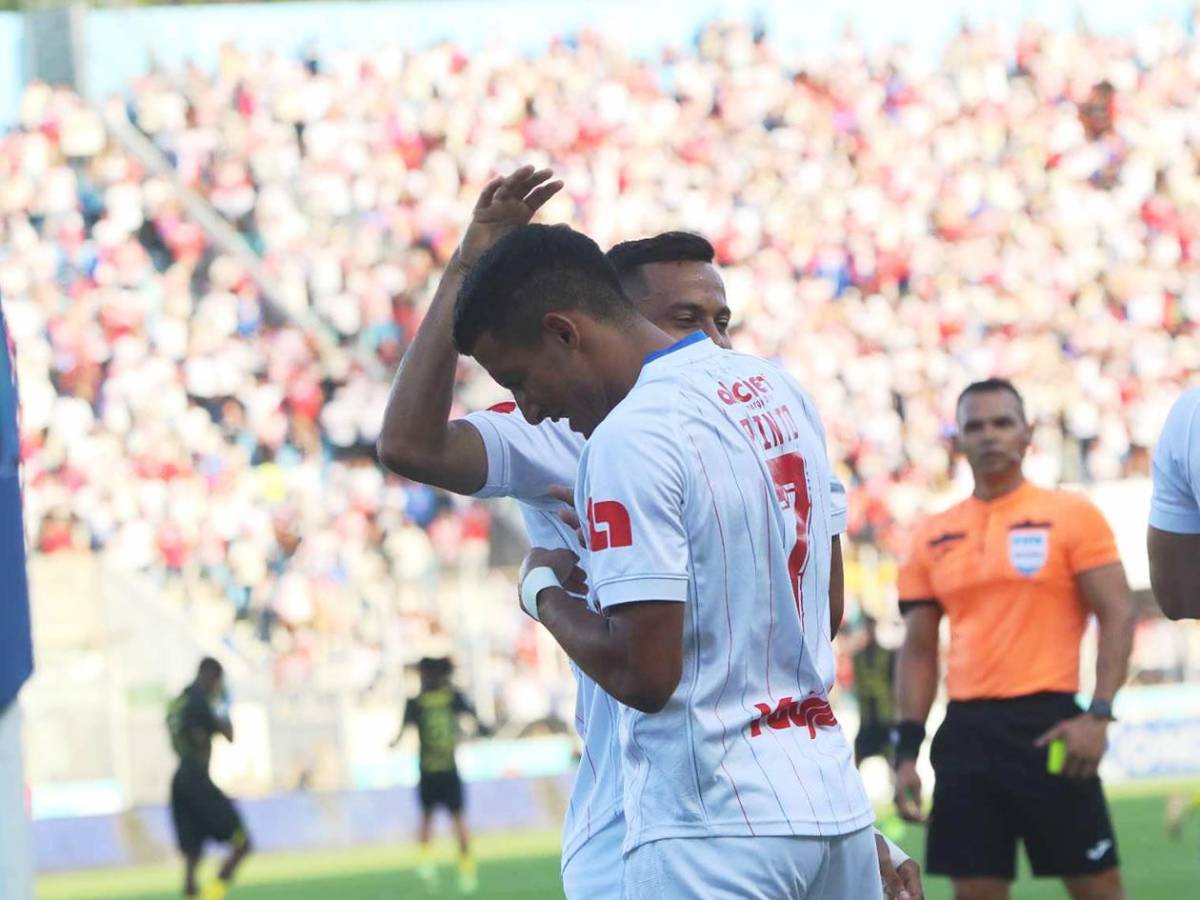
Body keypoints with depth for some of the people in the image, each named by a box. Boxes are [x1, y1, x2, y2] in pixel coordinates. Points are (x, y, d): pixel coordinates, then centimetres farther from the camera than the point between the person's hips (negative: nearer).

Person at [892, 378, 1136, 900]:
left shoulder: (1070, 516, 0)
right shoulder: (934, 538, 11)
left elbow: (1116, 615, -5)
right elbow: (918, 649, 14)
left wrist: (1099, 714, -16)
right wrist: (908, 749, 6)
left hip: (1048, 723, -4)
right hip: (967, 730, 4)